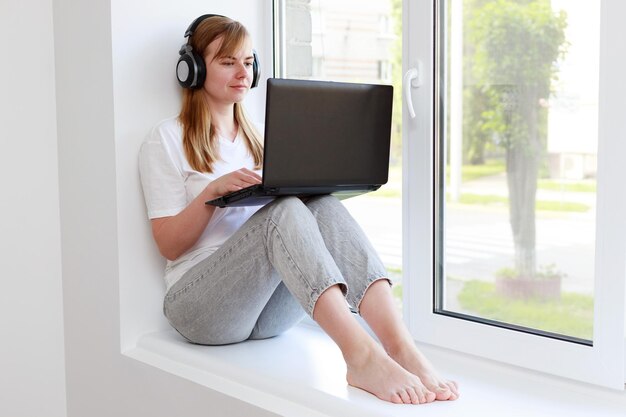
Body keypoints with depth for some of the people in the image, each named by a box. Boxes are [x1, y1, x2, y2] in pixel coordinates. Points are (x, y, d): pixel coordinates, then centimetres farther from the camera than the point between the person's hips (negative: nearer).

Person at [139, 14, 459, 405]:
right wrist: (214, 191, -18)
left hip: (269, 308, 5)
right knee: (284, 211, -32)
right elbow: (169, 244, -3)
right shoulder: (167, 139, 4)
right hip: (201, 303, -5)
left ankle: (402, 349, -44)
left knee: (325, 207, -25)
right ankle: (361, 356, -52)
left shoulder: (256, 137, 22)